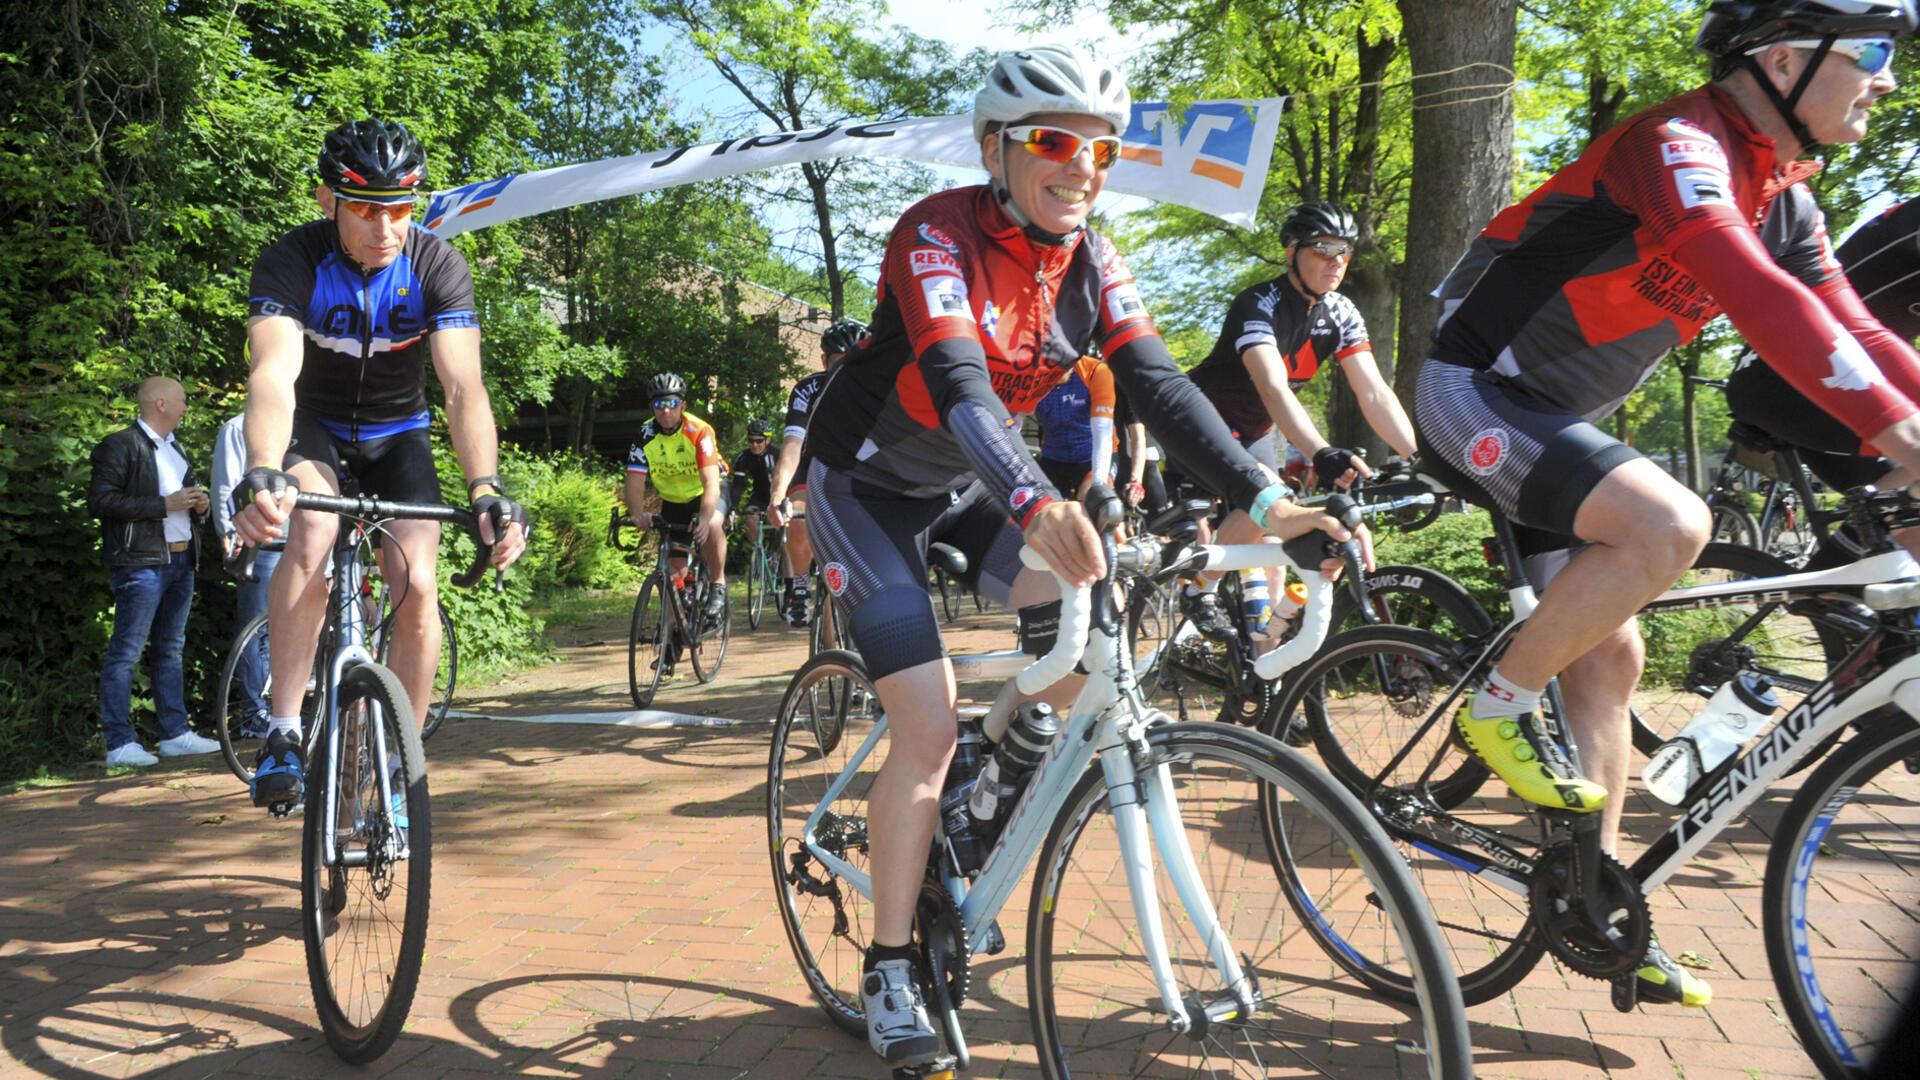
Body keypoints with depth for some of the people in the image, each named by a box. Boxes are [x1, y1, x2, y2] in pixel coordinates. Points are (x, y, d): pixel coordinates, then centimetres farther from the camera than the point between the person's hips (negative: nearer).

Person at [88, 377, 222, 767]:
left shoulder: (174, 449, 21)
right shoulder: (120, 446, -7)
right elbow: (100, 501, -16)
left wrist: (197, 504, 8)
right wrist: (165, 505, -18)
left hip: (181, 560, 9)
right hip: (141, 563, -9)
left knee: (171, 650, 12)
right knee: (125, 653, -6)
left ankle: (176, 734, 17)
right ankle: (119, 743, -5)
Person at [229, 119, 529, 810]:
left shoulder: (437, 266, -23)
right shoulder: (291, 261, -26)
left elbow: (463, 388, -33)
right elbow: (274, 374, -41)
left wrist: (486, 489, -49)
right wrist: (261, 475, -59)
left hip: (396, 431, 1)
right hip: (313, 425, -1)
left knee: (417, 586, -15)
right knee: (313, 530, -33)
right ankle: (283, 734, -21)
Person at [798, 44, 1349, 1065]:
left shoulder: (1090, 262, -9)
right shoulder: (938, 234, -26)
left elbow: (1158, 383, -18)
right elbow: (957, 382, -42)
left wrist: (1266, 499, -32)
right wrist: (1035, 503, -60)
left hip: (965, 485, 6)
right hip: (867, 484, -6)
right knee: (927, 724, -15)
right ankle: (888, 972, 1)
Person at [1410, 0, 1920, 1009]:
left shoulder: (1778, 194, 9)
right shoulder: (1677, 144, -21)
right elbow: (1760, 300, -36)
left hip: (1552, 419, 10)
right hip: (1476, 392, -9)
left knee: (1610, 654, 6)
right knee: (1670, 524, -30)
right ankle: (1500, 705, -9)